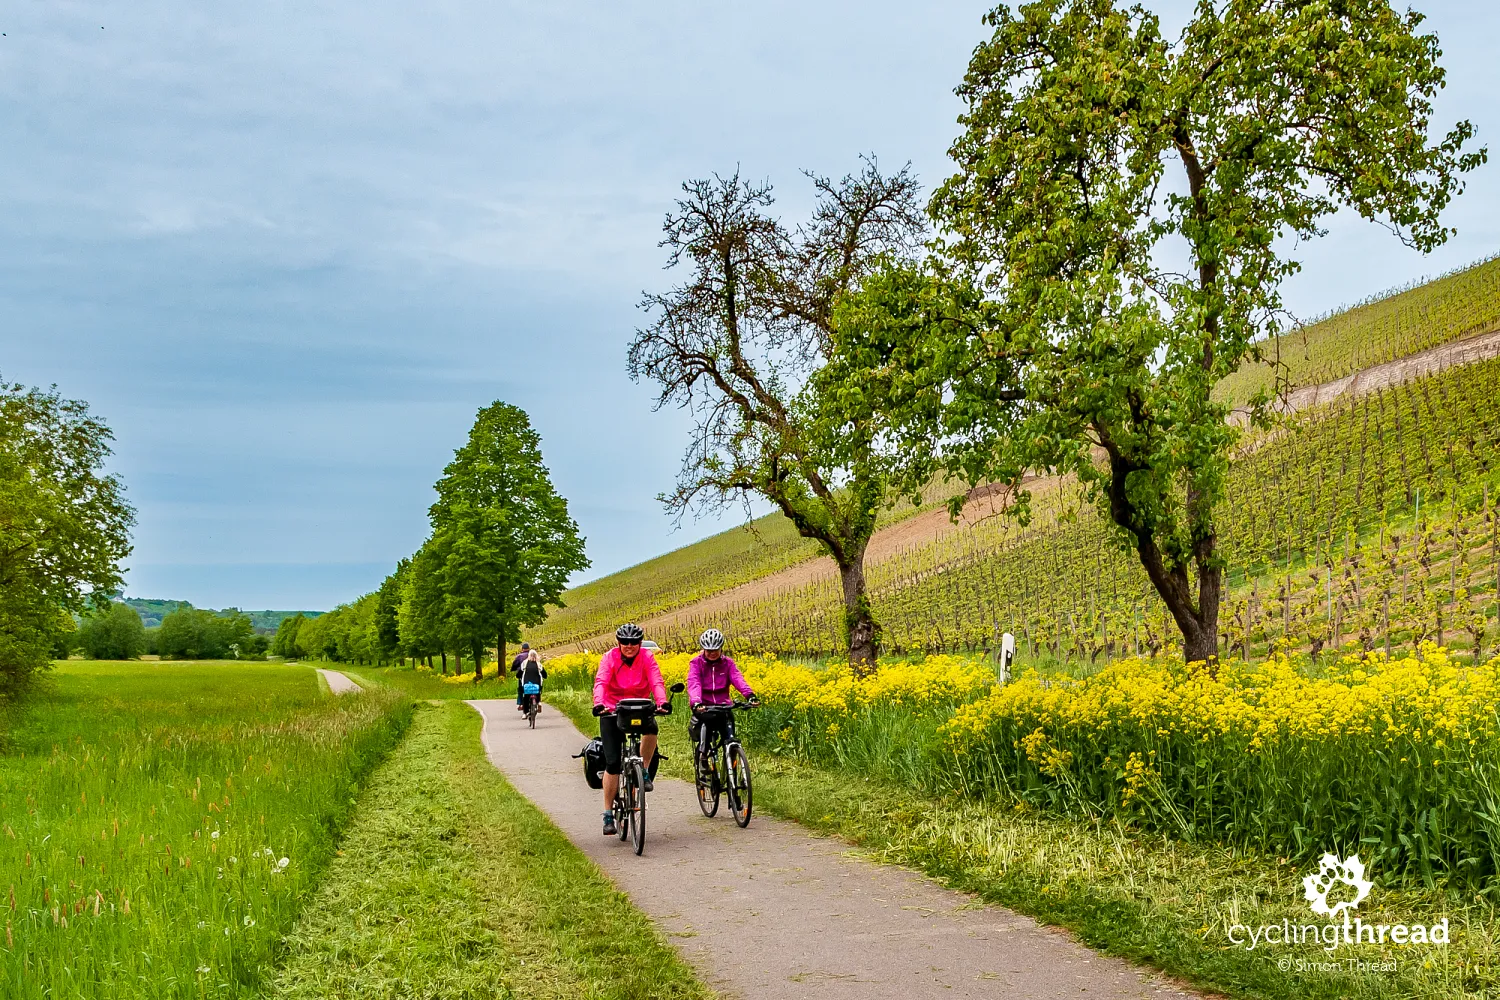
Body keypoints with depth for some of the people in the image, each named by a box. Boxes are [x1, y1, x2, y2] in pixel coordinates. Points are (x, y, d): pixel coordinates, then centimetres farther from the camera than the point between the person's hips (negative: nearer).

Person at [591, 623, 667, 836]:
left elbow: (656, 682, -23)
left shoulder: (647, 658, -10)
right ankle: (608, 814, 3)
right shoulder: (609, 658, -13)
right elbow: (600, 682, -28)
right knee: (612, 762, -8)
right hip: (612, 711, -1)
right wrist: (599, 704, -47)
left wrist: (662, 703, -42)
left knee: (651, 728, -33)